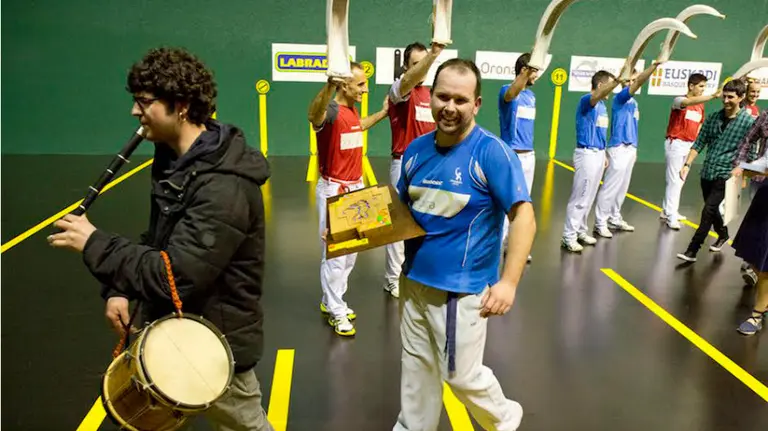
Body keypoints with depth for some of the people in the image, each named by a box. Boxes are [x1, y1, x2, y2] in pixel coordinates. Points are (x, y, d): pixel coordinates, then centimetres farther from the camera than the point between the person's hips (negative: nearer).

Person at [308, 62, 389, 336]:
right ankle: (335, 311, 16)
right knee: (335, 252, 1)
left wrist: (382, 113, 29)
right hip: (334, 190, -9)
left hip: (357, 186, 9)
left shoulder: (352, 109, 6)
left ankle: (331, 302, 33)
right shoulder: (330, 110, -20)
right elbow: (314, 114, -47)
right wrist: (329, 86, -66)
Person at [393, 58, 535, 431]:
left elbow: (524, 216, -17)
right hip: (413, 282, 5)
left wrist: (509, 282, -24)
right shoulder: (416, 150, 2)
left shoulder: (491, 152, -16)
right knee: (416, 368, 19)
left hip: (461, 289, -5)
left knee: (461, 374, 11)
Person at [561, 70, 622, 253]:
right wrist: (618, 79, -49)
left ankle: (580, 231, 26)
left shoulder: (602, 105, 14)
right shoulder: (586, 100, -13)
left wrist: (603, 154, 18)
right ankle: (569, 237, 3)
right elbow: (598, 95, -37)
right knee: (580, 198, -5)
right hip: (587, 154, -9)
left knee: (589, 198, 15)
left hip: (598, 154, 9)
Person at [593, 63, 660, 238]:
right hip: (619, 149, -9)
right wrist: (654, 65, -34)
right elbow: (638, 82, -26)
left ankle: (615, 219, 24)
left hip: (630, 149, 9)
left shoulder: (633, 102, 16)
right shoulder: (621, 98, -10)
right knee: (610, 188, -6)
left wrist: (634, 149, 15)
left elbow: (632, 127, 18)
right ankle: (600, 223, -1)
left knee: (622, 188, 14)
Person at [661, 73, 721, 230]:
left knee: (680, 180, 11)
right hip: (676, 144, -7)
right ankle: (671, 216, -1)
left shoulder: (701, 106, 11)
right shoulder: (679, 100, -11)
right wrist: (713, 96, -47)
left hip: (690, 145, 7)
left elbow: (699, 124, 21)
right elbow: (689, 102, -35)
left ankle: (667, 211, 22)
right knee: (674, 181, -6)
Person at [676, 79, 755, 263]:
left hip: (725, 174, -5)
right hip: (707, 172, 5)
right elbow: (699, 143, 6)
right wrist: (687, 164, -4)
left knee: (708, 211, -13)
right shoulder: (712, 117, 4)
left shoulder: (748, 122, -7)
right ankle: (723, 234, 45)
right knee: (712, 209, 19)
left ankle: (692, 250, -10)